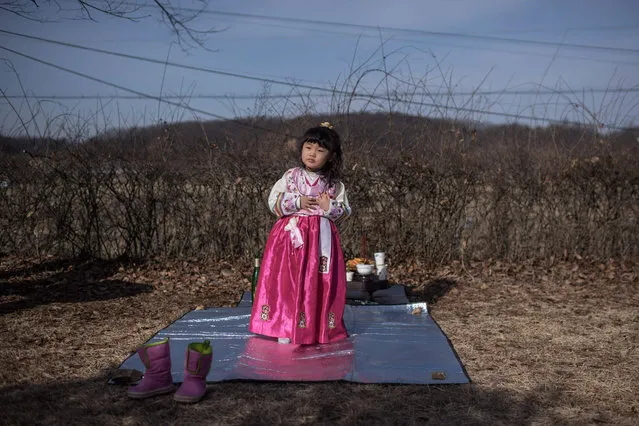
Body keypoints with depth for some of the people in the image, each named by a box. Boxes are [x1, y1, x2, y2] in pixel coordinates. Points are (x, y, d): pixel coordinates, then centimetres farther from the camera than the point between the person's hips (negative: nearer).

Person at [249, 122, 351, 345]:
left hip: (322, 237, 1)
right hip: (292, 234, -1)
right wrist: (298, 203, -13)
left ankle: (322, 326, 16)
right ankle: (284, 328, 6)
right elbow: (273, 201, -2)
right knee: (288, 280, -2)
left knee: (320, 283, 2)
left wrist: (330, 207, -12)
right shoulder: (291, 176, 2)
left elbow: (345, 210, 7)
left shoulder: (334, 184, 5)